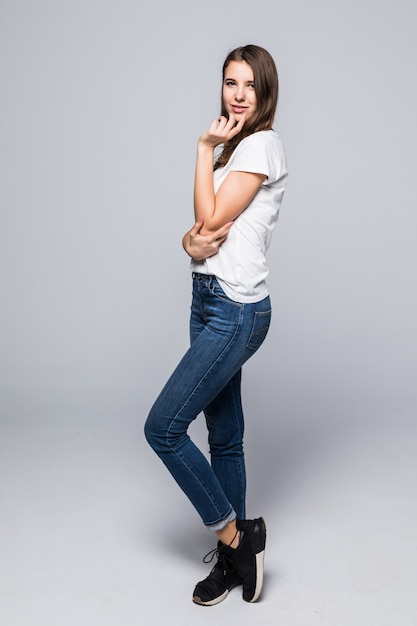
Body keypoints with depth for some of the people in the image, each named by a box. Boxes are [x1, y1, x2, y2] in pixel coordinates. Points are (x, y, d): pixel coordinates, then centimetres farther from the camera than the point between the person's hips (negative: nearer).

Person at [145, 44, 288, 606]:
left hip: (236, 310, -9)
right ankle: (234, 558, 24)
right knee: (224, 436, 12)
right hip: (210, 300, 9)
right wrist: (192, 240, -10)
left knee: (163, 427, -9)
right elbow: (205, 228, 14)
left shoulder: (262, 145, -8)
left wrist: (206, 148, -5)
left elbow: (211, 219, -13)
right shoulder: (232, 148, 19)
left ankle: (234, 535, 7)